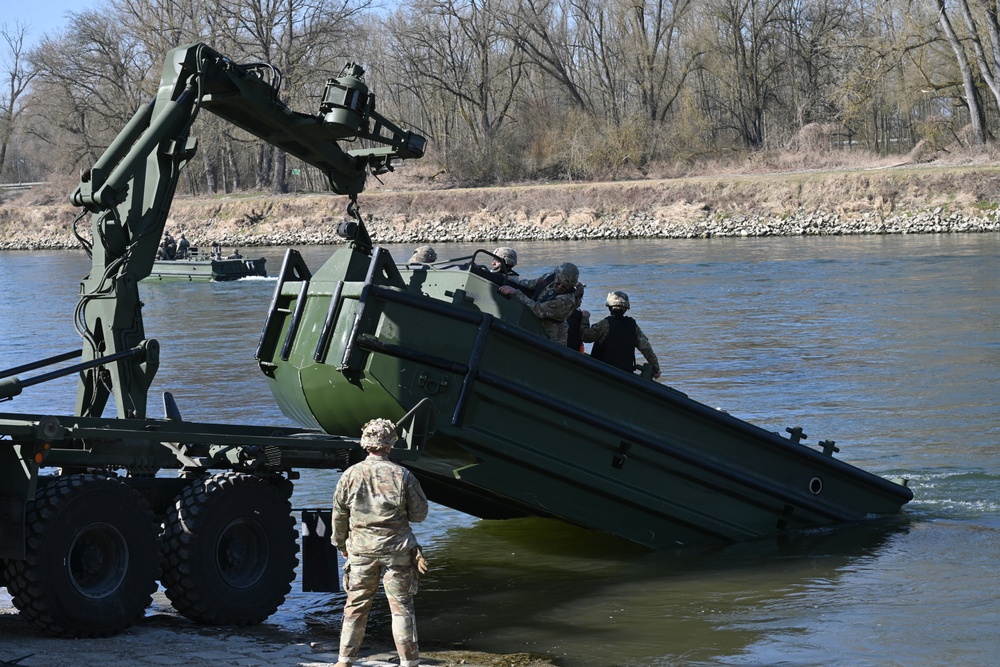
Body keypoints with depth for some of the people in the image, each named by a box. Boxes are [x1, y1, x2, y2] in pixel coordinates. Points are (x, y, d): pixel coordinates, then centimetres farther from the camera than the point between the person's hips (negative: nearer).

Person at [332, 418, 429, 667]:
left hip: (361, 549, 2)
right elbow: (419, 514, -2)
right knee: (401, 606, 5)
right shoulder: (402, 475, -7)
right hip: (396, 549, -1)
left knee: (356, 605, 11)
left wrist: (341, 543, 19)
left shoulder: (351, 474, -3)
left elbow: (339, 514, 5)